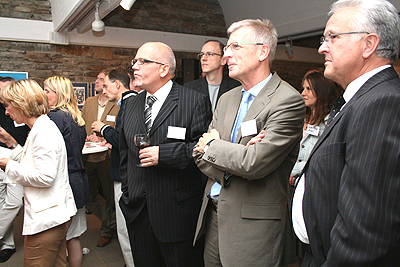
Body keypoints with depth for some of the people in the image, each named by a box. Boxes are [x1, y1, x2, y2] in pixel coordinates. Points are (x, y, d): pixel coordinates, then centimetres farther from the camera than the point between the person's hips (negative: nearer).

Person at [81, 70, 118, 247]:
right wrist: (85, 137, -3)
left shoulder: (119, 106, -11)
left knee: (109, 196, 8)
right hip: (89, 158, 7)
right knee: (89, 196, 14)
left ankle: (107, 230, 30)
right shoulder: (89, 102, 10)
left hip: (107, 158, -6)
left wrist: (103, 138, -21)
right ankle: (112, 224, 33)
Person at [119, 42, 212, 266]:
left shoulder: (195, 101, -9)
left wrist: (163, 154, -22)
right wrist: (128, 194, 15)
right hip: (137, 212, 6)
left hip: (178, 213, -5)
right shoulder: (131, 105, 12)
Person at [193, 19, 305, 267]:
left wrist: (212, 145, -8)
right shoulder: (227, 98, 8)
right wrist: (235, 155, -15)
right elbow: (201, 155, 5)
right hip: (214, 216, 7)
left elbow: (254, 163, -25)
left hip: (253, 225, -6)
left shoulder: (288, 100, -15)